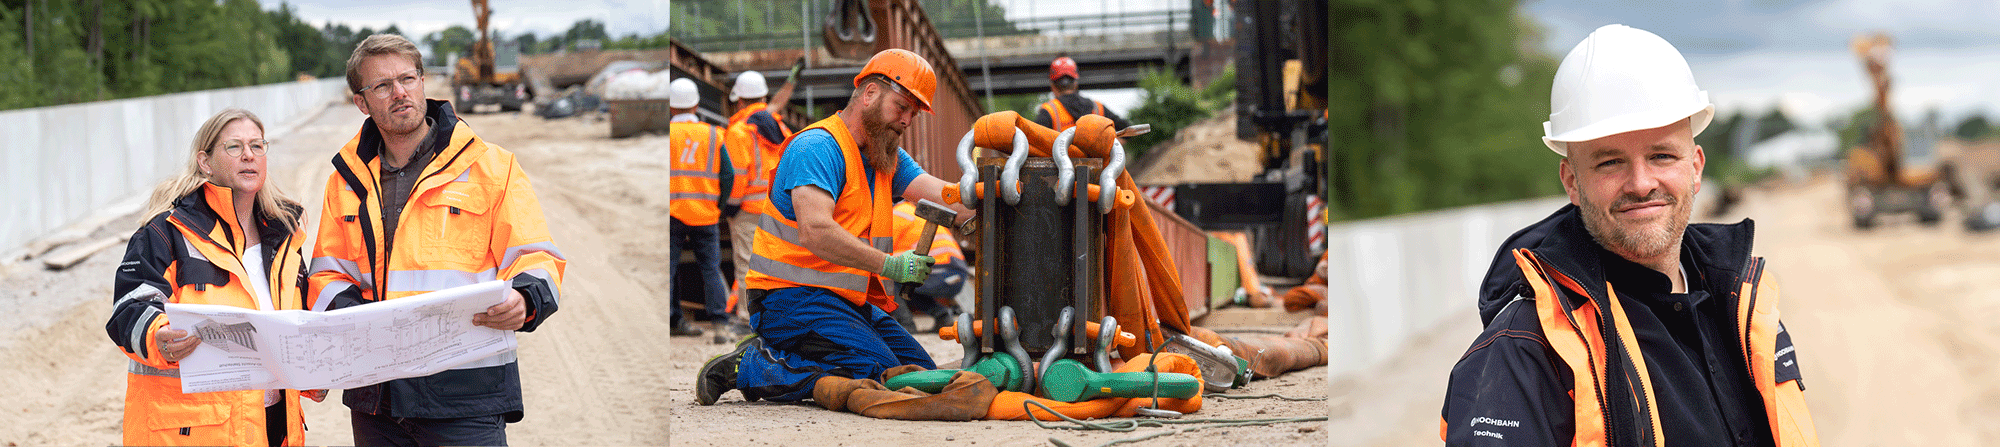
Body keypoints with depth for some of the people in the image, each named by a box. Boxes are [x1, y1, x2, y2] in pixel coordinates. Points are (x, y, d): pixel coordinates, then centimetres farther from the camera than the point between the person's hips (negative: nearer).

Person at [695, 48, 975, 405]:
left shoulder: (889, 158, 16)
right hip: (790, 296, -9)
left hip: (850, 302, 9)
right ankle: (751, 367, -12)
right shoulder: (818, 147, -13)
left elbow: (943, 197, 0)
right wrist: (889, 265, -29)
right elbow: (816, 231, -27)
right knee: (879, 375, -25)